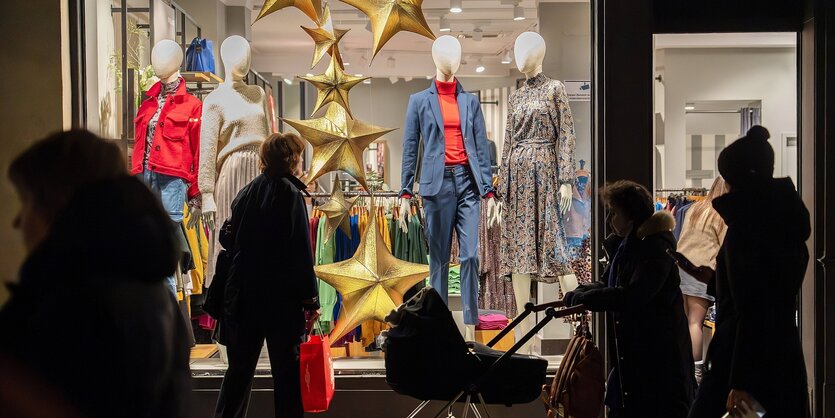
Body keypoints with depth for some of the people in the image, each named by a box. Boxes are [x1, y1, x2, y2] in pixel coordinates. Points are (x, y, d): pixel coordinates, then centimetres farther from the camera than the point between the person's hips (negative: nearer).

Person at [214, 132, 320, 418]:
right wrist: (310, 299, -10)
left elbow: (228, 239, 14)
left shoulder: (246, 192, 9)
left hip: (243, 295, 6)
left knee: (240, 368, 14)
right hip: (281, 298, -6)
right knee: (287, 372, 2)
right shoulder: (290, 194, -10)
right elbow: (301, 252, -14)